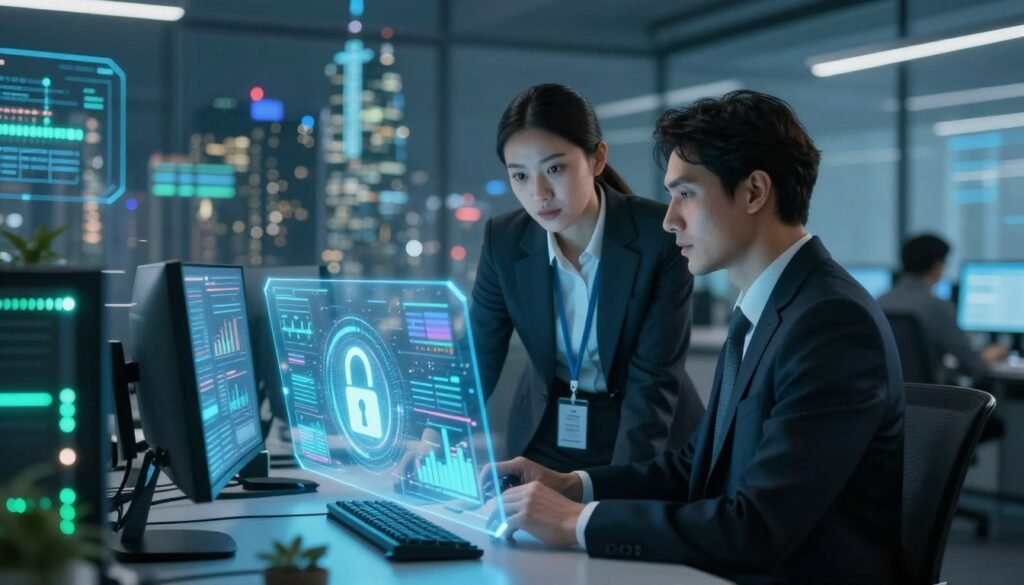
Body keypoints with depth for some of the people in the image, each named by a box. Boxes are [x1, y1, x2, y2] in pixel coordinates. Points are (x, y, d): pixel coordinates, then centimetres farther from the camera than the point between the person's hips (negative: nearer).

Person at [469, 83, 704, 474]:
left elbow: (655, 378, -18)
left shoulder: (661, 236, -18)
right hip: (543, 435, 3)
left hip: (648, 441, -2)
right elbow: (478, 359, -5)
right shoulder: (504, 241, -8)